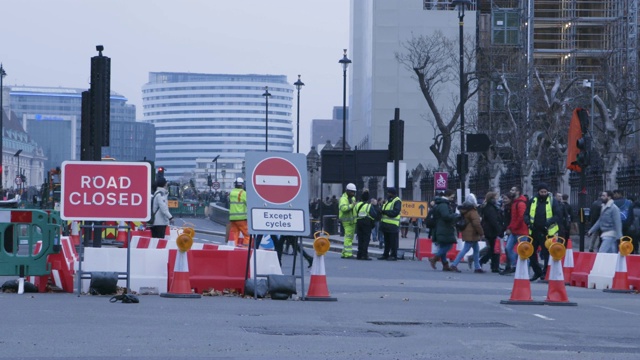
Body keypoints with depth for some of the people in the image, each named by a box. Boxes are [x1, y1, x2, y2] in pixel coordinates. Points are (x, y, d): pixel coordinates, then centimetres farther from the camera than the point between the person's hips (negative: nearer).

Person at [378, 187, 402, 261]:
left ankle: (393, 255, -3)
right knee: (387, 241, 14)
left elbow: (395, 212, -20)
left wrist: (384, 211, -18)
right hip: (386, 224, 9)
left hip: (392, 225, -9)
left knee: (393, 241, -6)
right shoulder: (388, 201, 21)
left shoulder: (397, 201, -9)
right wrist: (381, 211, 2)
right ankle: (386, 254, 20)